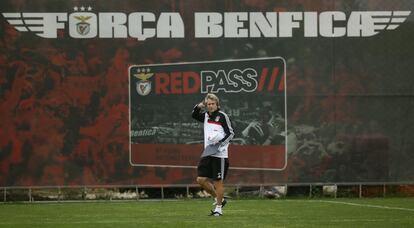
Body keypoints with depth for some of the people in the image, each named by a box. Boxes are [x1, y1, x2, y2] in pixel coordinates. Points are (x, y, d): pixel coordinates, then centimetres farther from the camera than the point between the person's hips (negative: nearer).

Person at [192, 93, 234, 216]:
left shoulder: (222, 116, -6)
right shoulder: (206, 116, 12)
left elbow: (230, 133, -6)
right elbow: (194, 115, 26)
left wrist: (221, 143, -21)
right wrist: (199, 107, 6)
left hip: (219, 154, -7)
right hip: (207, 154, 7)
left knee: (218, 181, -3)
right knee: (201, 179, 2)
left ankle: (219, 207, 7)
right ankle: (219, 199, 18)